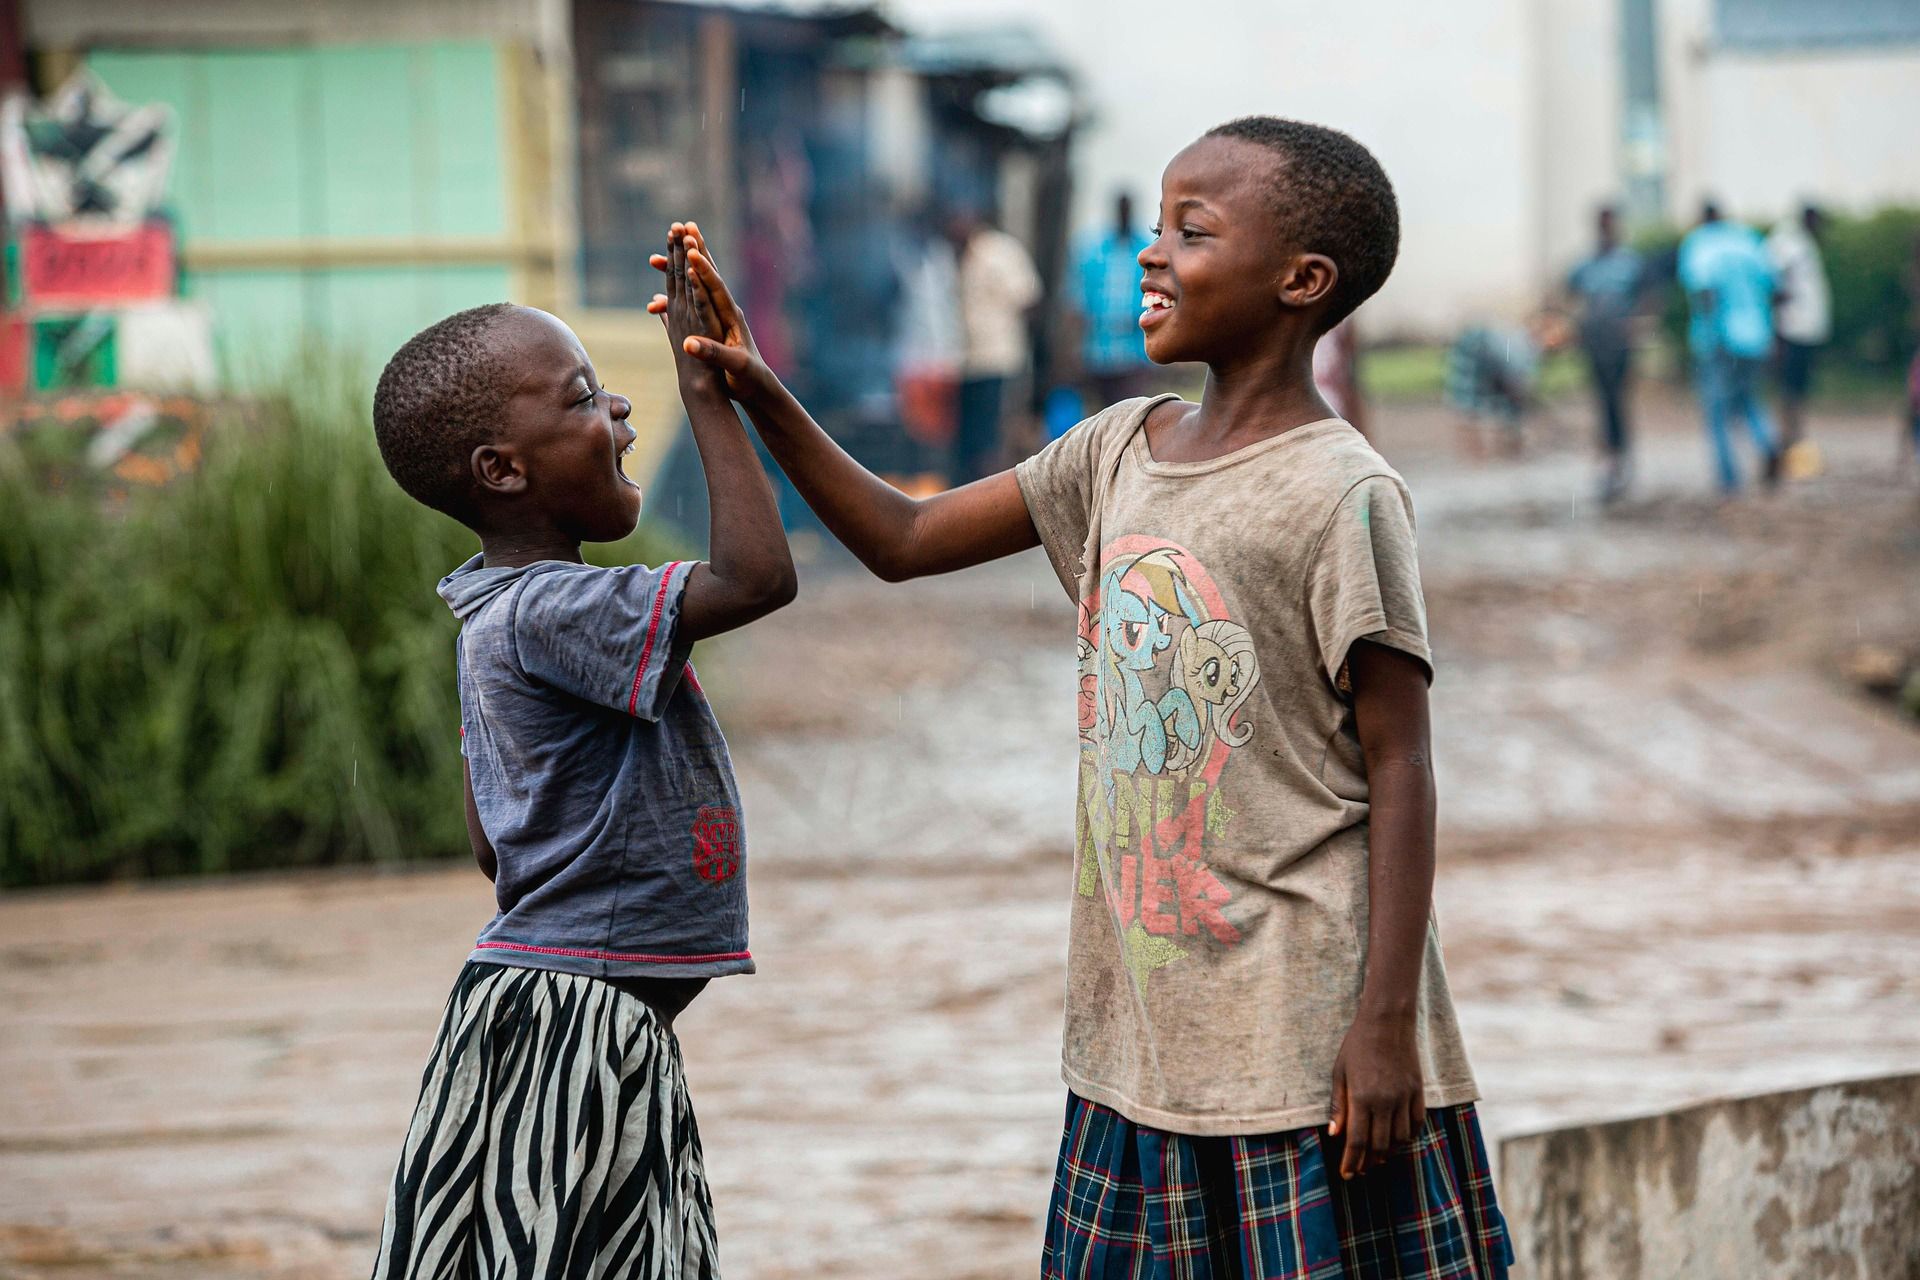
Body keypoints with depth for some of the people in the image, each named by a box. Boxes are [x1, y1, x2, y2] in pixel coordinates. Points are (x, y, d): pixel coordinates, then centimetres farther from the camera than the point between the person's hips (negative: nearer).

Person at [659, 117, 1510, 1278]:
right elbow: (904, 541, 17)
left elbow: (1399, 771, -12)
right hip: (1144, 1039, 7)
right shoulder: (1120, 452, 9)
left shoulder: (1341, 496, -12)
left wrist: (1386, 1024, -16)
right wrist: (762, 398, 4)